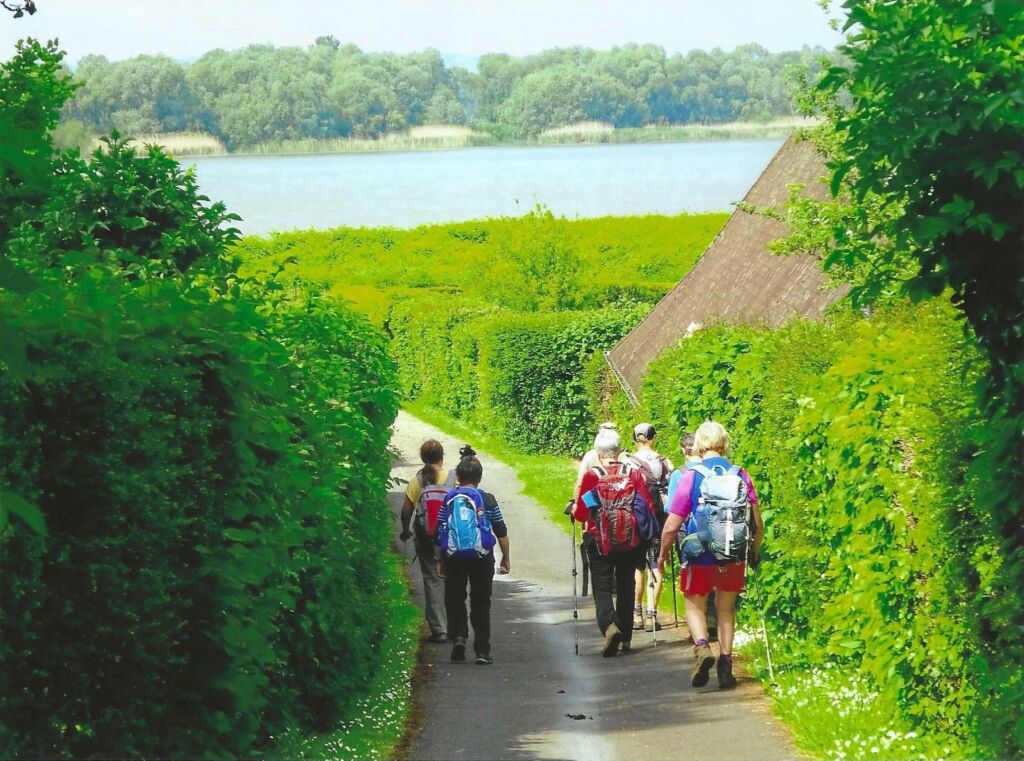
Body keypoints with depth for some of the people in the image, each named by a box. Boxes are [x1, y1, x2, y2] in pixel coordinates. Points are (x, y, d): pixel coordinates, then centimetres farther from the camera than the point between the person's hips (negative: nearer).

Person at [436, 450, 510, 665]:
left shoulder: (449, 499, -1)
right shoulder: (488, 500, -2)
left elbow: (440, 532, 0)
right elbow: (501, 532, 2)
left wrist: (442, 560, 9)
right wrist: (506, 558, 13)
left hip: (453, 557, 0)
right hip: (482, 558, 0)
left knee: (454, 599, 14)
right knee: (481, 603, 8)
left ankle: (458, 635, -8)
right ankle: (482, 651, 5)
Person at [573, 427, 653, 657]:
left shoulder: (591, 476, -11)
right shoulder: (634, 474, -5)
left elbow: (581, 513, -7)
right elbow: (647, 507, -3)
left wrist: (574, 510, 16)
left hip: (599, 541, -3)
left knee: (602, 588, 3)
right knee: (626, 586, 16)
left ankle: (609, 625, -24)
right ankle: (625, 638, 22)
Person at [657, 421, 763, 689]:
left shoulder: (690, 477, -11)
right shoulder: (741, 476, -4)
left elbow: (671, 527, -10)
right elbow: (757, 523, -2)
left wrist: (663, 555, 6)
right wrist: (754, 554, 15)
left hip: (699, 556, -2)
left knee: (695, 606, 14)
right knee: (726, 609, 19)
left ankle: (701, 646, -12)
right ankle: (725, 661, 10)